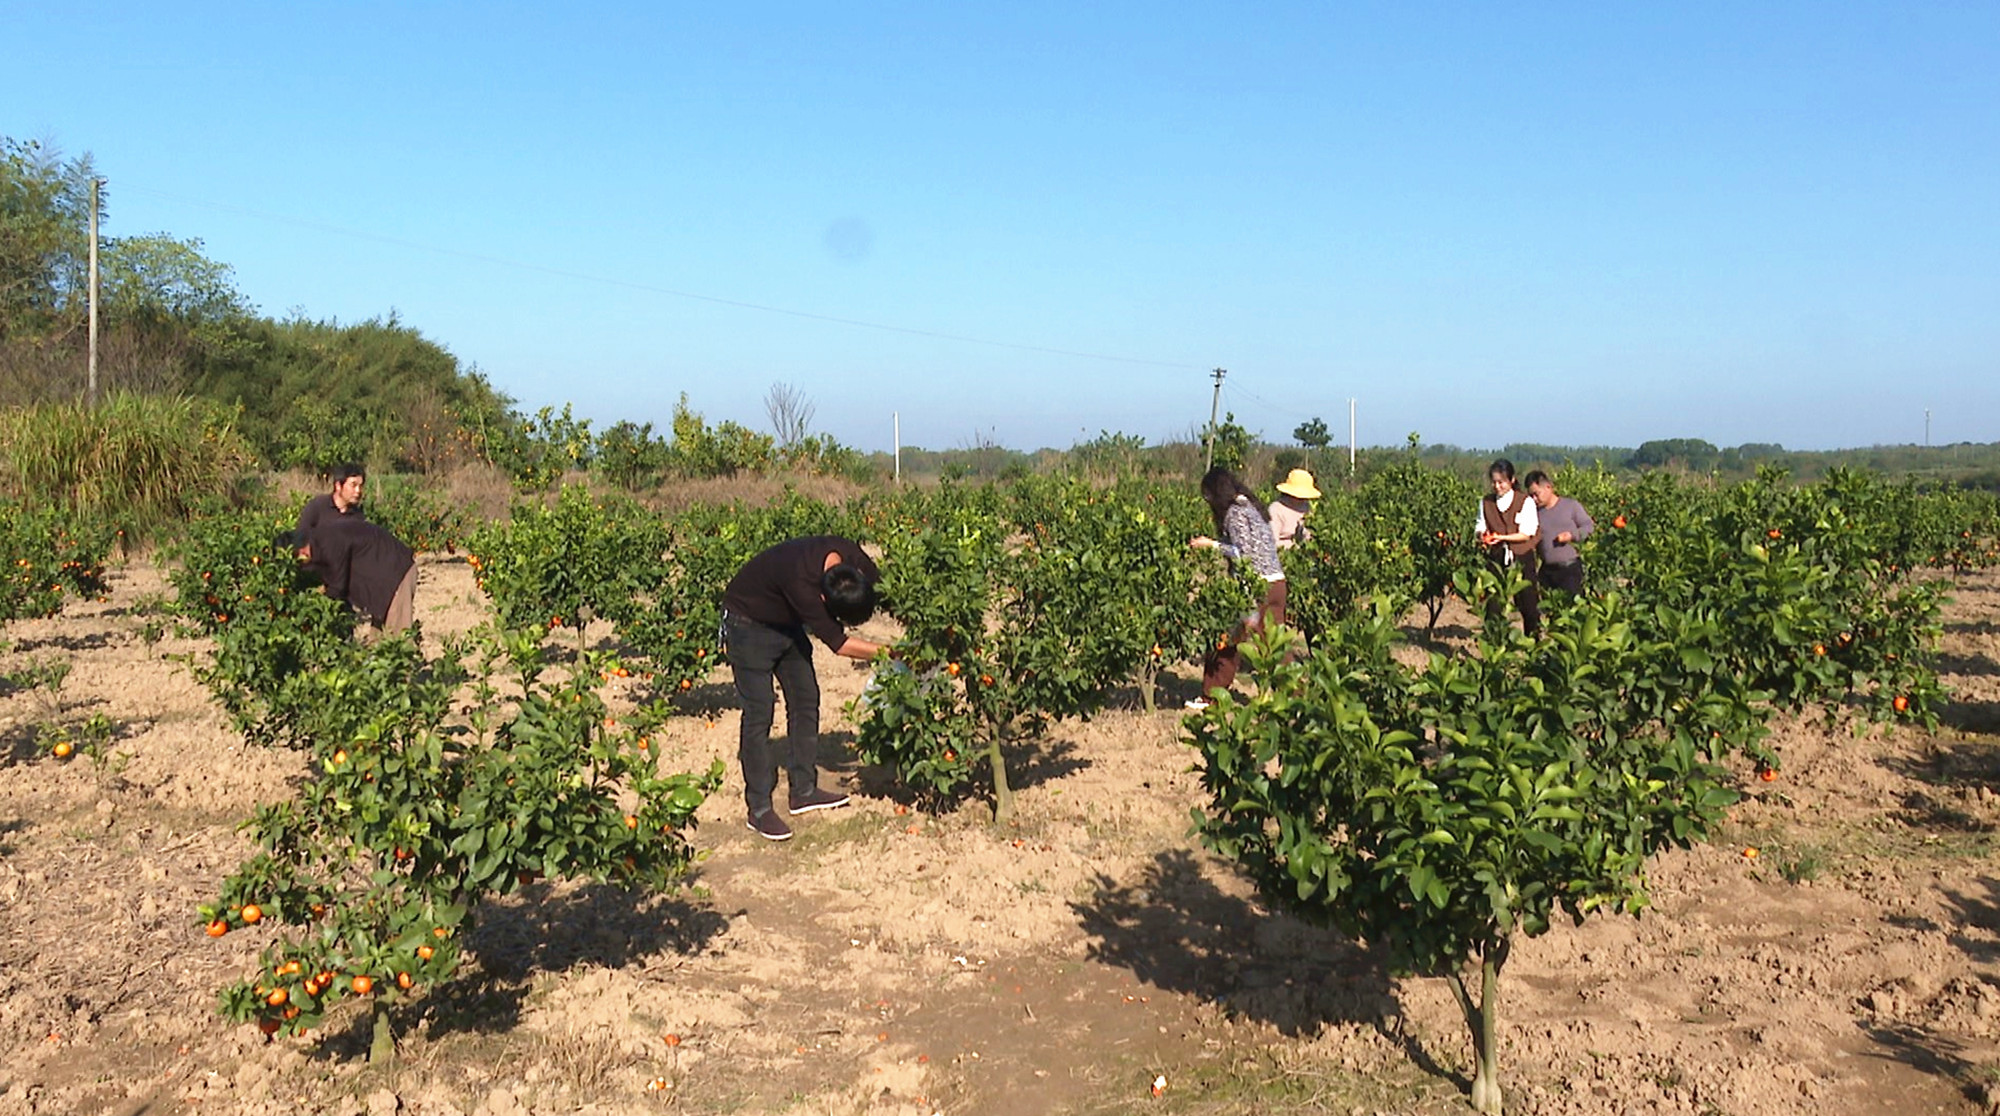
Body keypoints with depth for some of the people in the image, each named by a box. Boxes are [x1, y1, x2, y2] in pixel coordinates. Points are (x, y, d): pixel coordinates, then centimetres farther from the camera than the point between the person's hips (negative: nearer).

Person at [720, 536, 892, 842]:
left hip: (787, 622, 8)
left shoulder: (850, 556, -22)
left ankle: (804, 790, 18)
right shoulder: (800, 582, -41)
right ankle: (759, 810, -5)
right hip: (750, 624, -8)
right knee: (759, 713, -10)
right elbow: (837, 643, -32)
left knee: (806, 700, 7)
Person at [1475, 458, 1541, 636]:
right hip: (1496, 558, 2)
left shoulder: (1526, 502, -2)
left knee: (1527, 602, 1)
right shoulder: (1485, 503, 9)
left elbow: (1526, 534, -7)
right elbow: (1480, 527, 7)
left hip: (1521, 558, -2)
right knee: (1494, 603, -2)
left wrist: (1501, 537, -21)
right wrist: (1483, 536, -17)